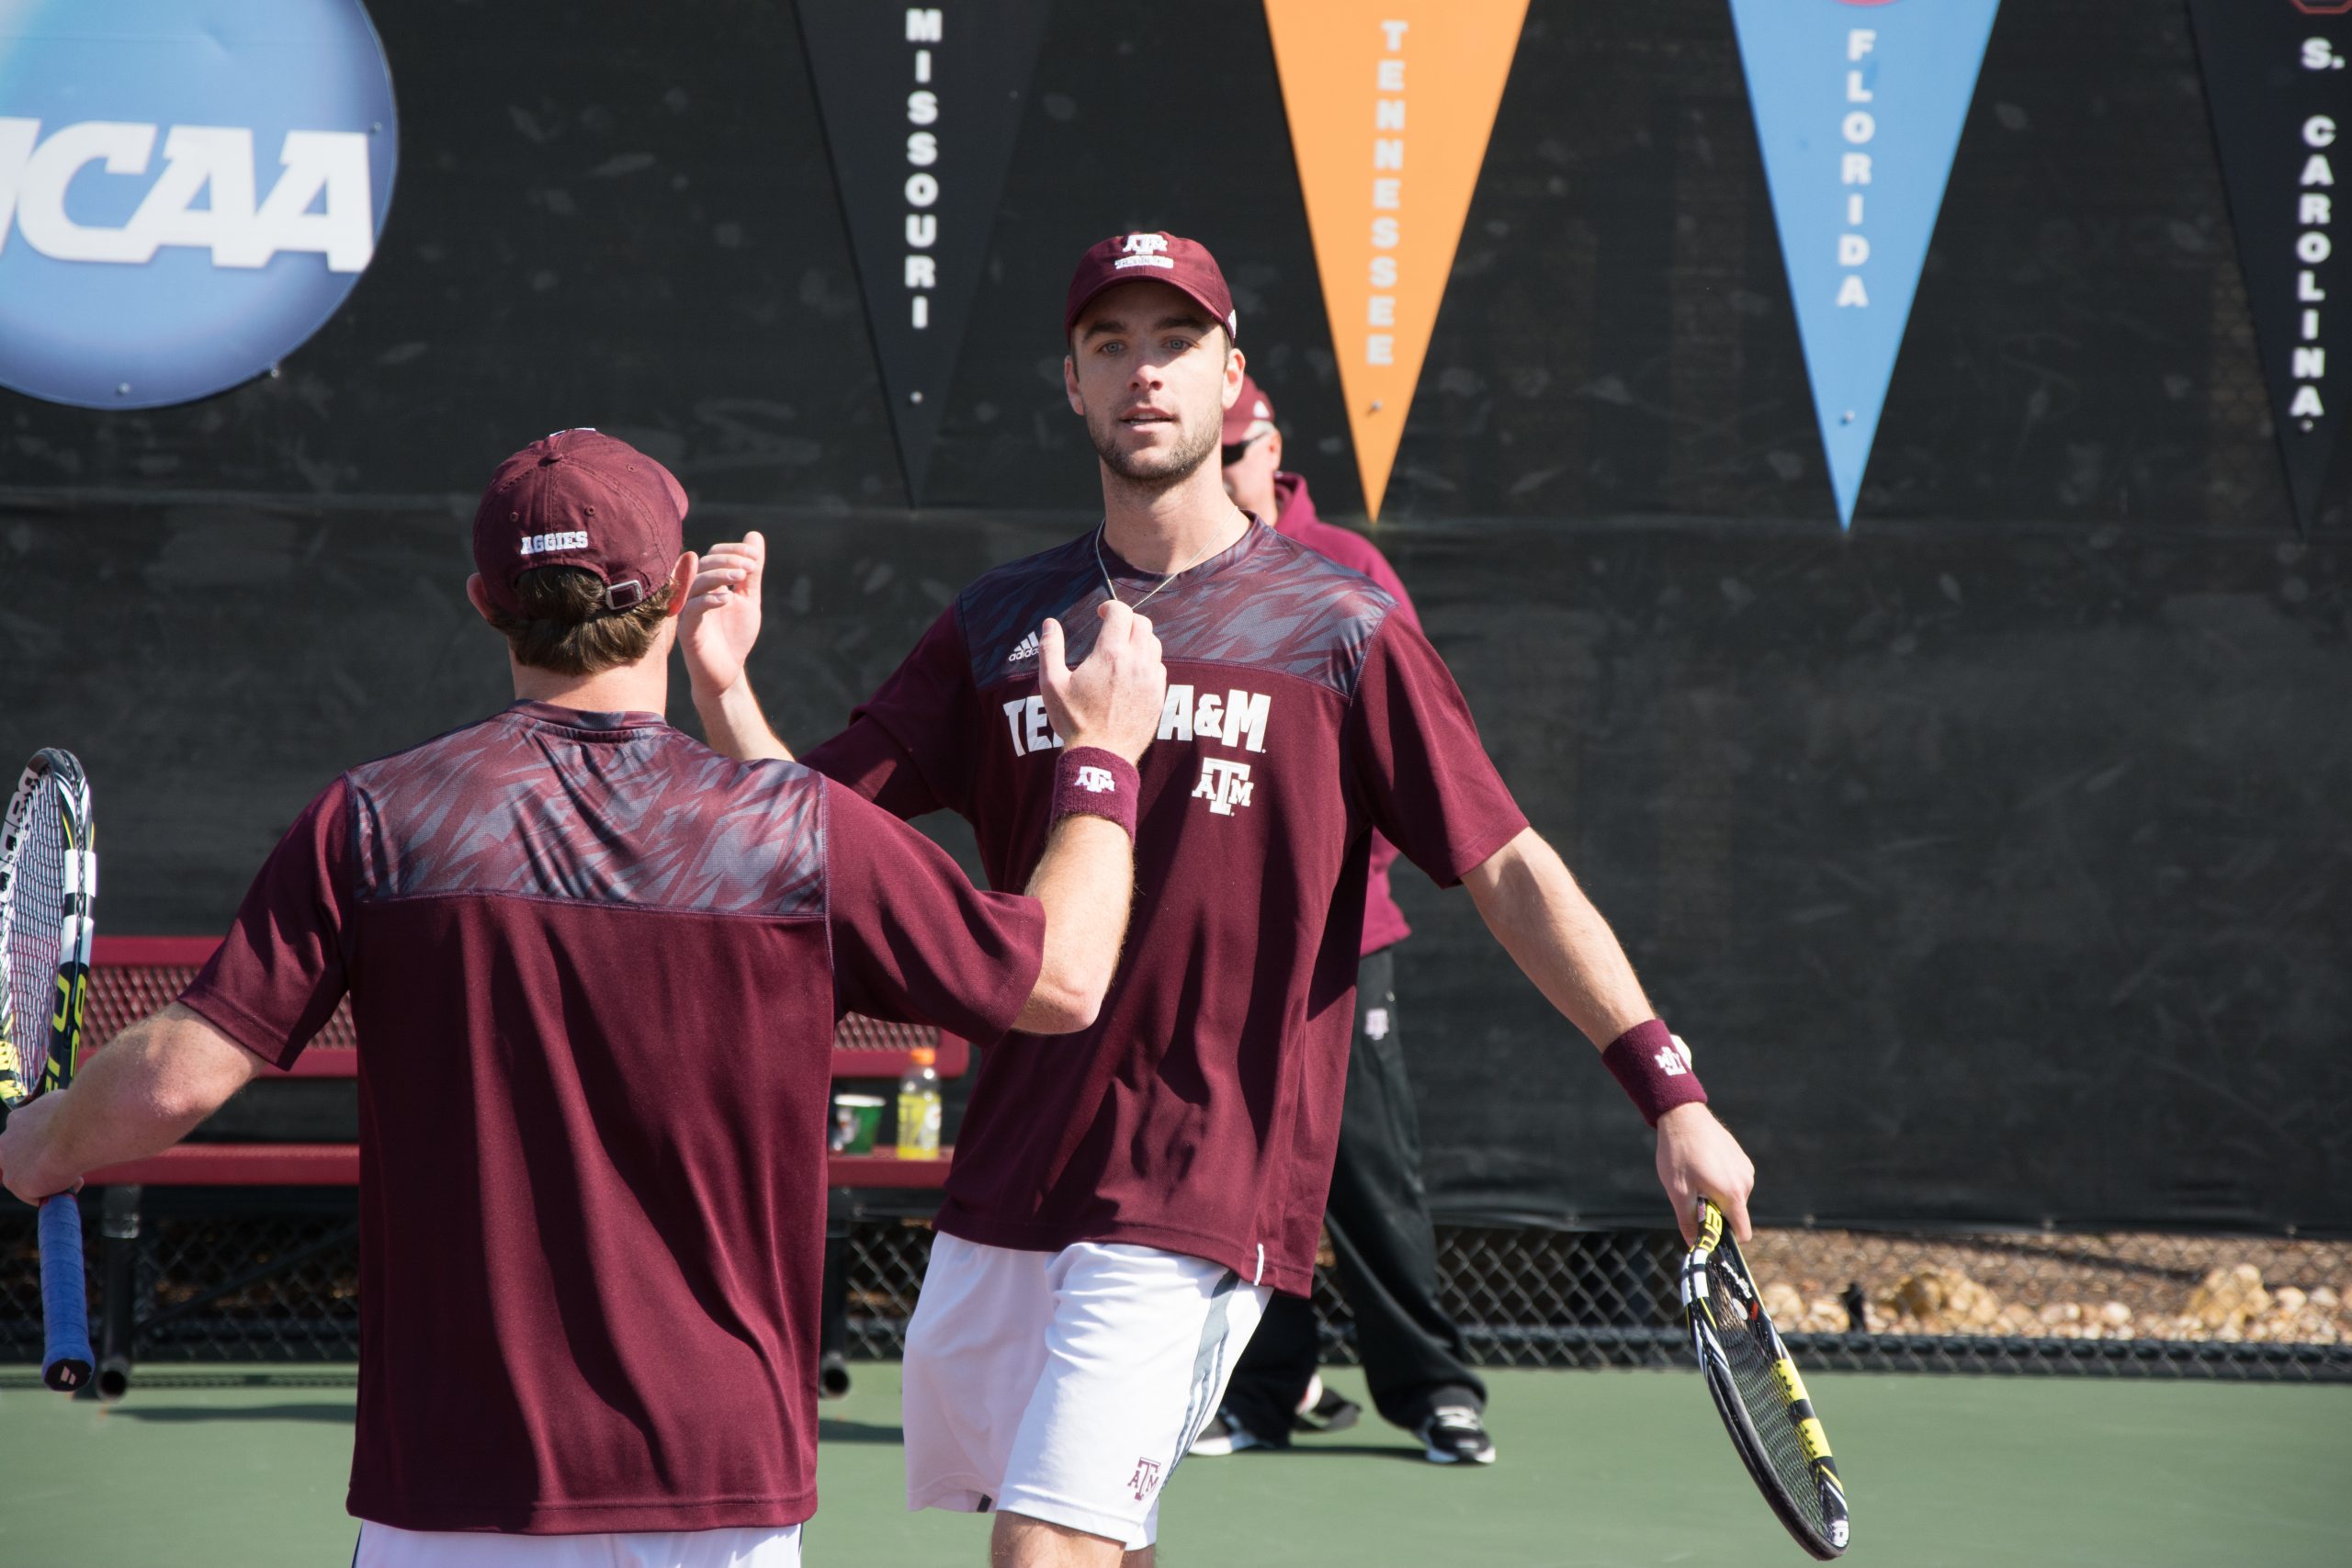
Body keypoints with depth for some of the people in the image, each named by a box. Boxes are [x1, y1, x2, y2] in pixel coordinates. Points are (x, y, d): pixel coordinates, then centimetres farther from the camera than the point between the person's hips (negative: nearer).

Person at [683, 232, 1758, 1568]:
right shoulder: (1000, 629, 10)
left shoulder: (1340, 629, 0)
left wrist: (1669, 1092, -5)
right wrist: (724, 690, -13)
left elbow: (1510, 870, 0)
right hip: (1001, 1191, 5)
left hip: (1201, 1201, -5)